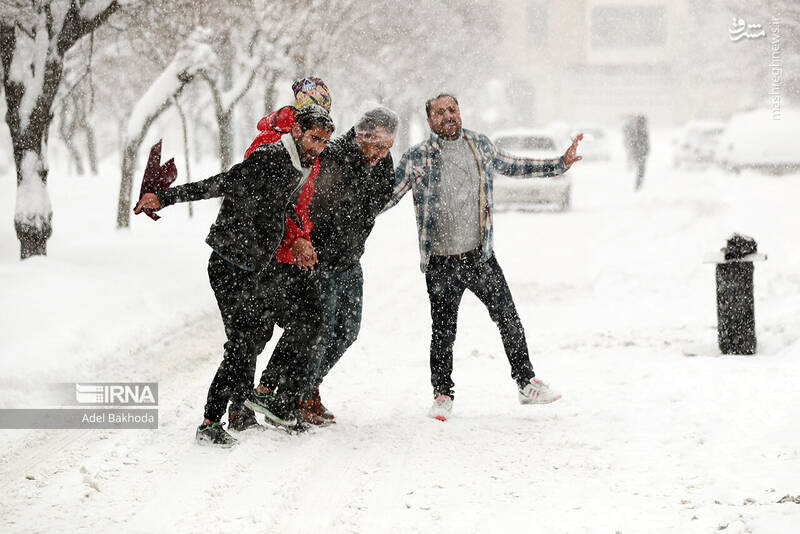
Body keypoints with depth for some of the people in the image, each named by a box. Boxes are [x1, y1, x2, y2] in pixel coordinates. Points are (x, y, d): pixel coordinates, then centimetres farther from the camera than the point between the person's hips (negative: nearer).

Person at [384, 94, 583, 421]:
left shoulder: (480, 145, 5)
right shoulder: (418, 157, -7)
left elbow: (512, 166, 21)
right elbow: (387, 195, -3)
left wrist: (560, 164, 21)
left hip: (481, 256, 3)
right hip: (442, 263, -3)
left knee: (509, 319, 6)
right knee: (443, 332, 3)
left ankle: (527, 384, 19)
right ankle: (442, 395, 19)